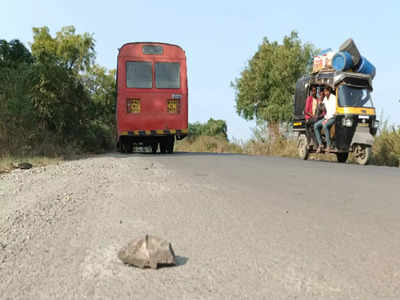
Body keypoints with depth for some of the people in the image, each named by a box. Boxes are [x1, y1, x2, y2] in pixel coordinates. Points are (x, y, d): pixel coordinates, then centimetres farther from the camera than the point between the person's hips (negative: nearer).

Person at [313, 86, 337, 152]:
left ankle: (329, 145, -29)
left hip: (333, 117, -8)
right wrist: (325, 118, 5)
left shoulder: (333, 98, -9)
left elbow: (333, 111, -15)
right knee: (316, 125, -11)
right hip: (326, 117, 8)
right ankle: (320, 144, -12)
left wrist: (327, 119, -17)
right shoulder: (325, 98, 14)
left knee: (325, 126, -34)